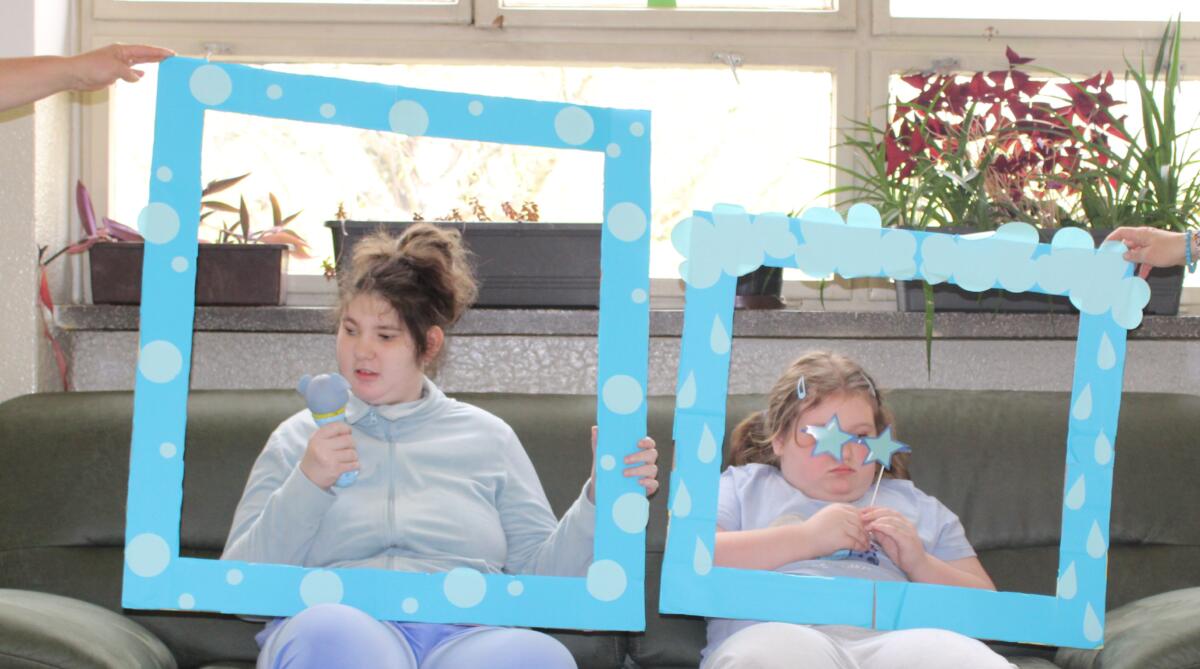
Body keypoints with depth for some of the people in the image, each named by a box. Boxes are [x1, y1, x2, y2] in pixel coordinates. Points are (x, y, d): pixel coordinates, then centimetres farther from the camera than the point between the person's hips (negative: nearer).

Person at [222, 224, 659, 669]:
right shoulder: (299, 438, 20)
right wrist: (307, 484, -3)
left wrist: (599, 499, -1)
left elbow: (542, 572, 16)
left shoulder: (486, 437, 23)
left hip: (465, 633, 2)